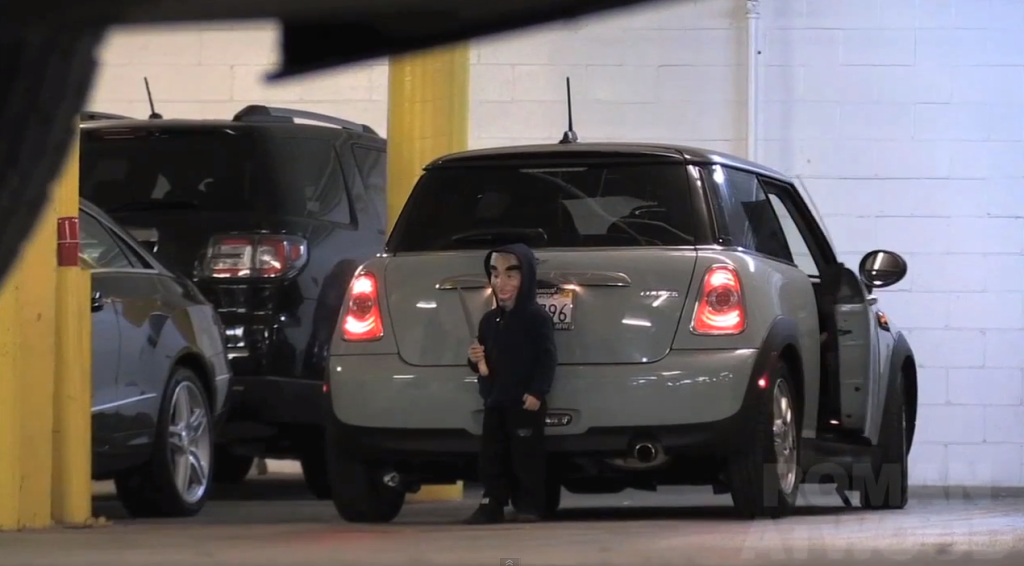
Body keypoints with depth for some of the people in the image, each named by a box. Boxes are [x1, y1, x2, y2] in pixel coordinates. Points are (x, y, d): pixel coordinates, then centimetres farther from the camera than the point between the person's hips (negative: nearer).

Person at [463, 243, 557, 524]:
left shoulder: (537, 317, -7)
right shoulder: (489, 321, 13)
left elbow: (548, 358, -12)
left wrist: (537, 391, -19)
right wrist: (477, 361, -1)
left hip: (526, 401, -7)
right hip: (494, 401, 7)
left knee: (526, 454, -4)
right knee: (492, 455, 6)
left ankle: (530, 507, 0)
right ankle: (492, 504, 11)